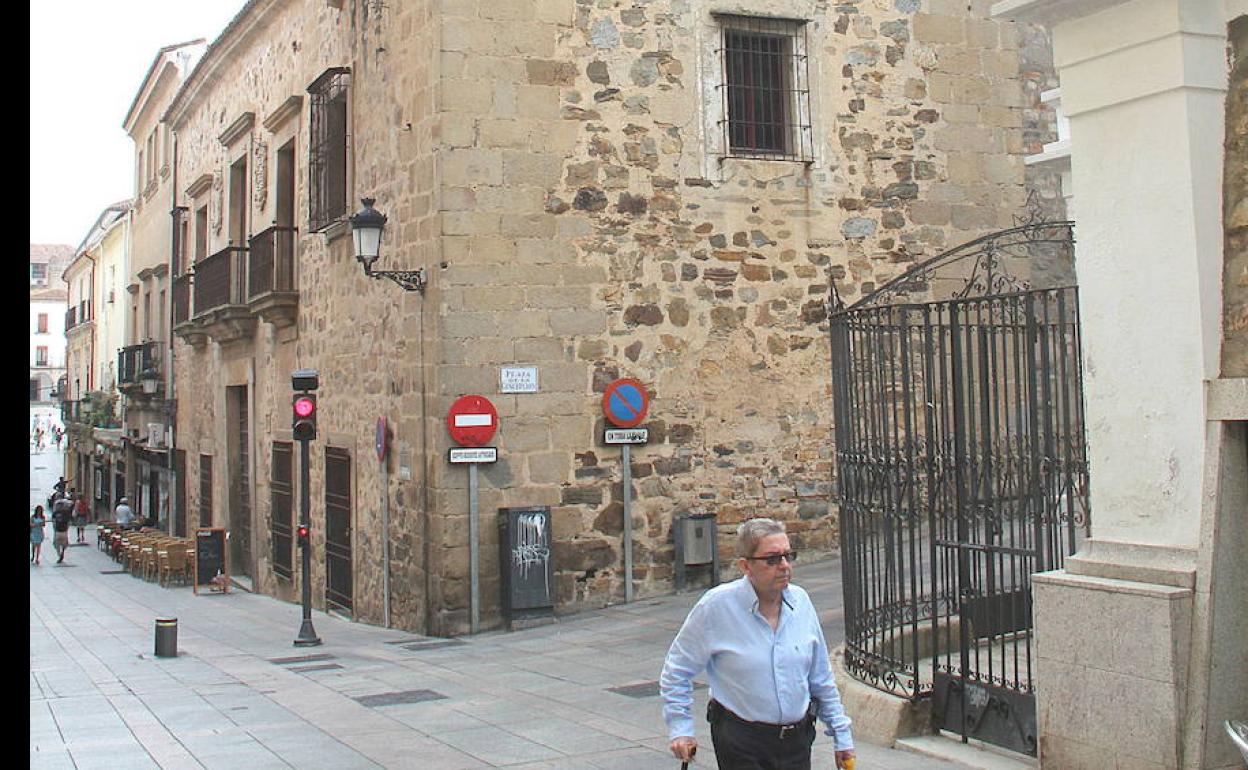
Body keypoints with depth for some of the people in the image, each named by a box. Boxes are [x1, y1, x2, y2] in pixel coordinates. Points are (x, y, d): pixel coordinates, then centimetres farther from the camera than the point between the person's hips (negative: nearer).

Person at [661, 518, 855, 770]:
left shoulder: (800, 601, 2)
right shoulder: (717, 605, -12)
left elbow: (821, 678, 12)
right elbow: (677, 668, -1)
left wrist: (841, 735, 14)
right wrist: (680, 728, -4)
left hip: (797, 740, 4)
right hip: (741, 744, -4)